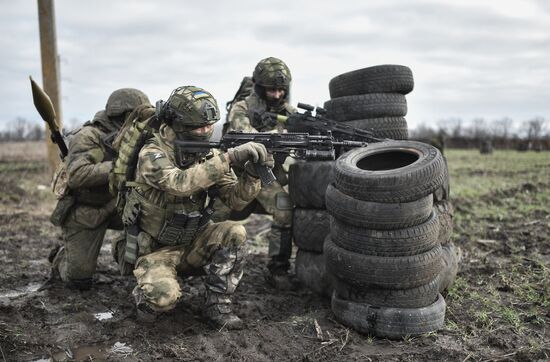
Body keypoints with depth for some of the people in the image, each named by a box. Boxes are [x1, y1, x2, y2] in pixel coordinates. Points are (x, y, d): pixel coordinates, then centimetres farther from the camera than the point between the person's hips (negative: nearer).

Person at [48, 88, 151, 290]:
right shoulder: (88, 136, -22)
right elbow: (76, 176, -35)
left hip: (113, 206, 6)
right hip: (83, 214, -6)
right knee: (79, 281, -6)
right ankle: (61, 258, 28)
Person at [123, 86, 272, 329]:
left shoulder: (208, 155, -2)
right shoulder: (152, 154, -19)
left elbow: (235, 200, -7)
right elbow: (180, 183, -39)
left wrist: (251, 173, -27)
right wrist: (229, 157, -43)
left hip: (192, 245, 5)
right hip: (155, 251, -5)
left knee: (234, 233, -21)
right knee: (164, 296, -31)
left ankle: (217, 305, -7)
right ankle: (146, 294, 7)